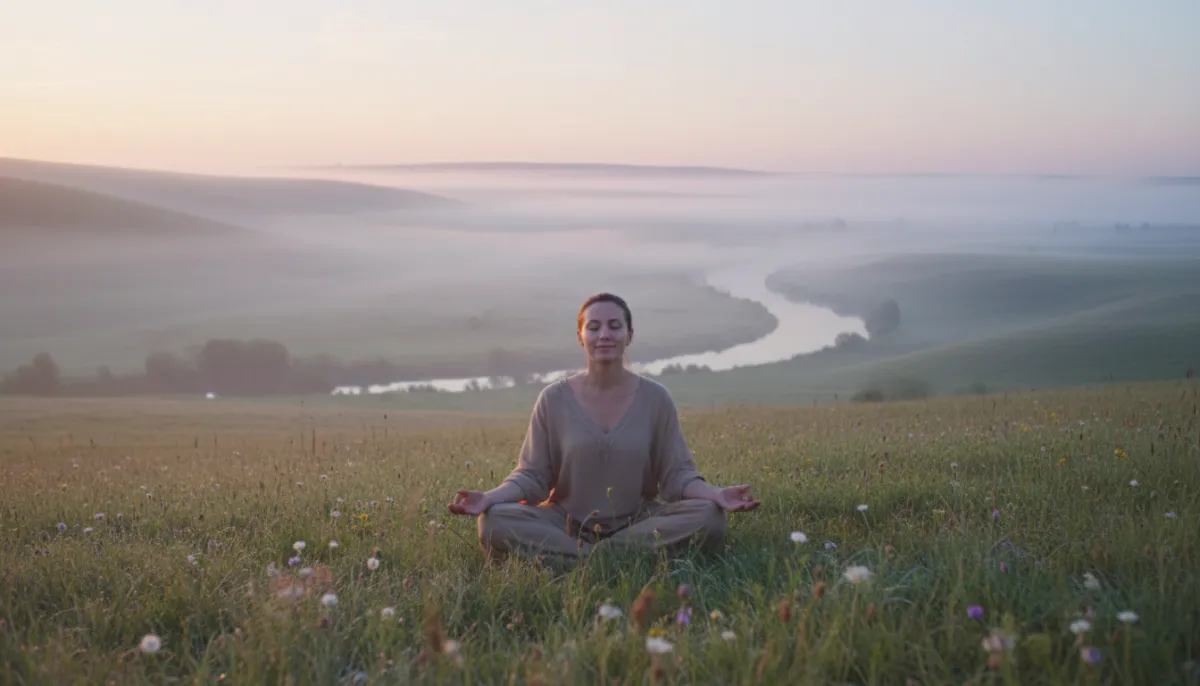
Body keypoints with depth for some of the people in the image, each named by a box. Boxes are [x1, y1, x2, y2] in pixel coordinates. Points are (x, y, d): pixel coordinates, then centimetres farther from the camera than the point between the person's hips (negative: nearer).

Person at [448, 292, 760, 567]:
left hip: (638, 523, 1)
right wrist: (490, 497, -21)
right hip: (567, 523, -1)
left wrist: (715, 494, -23)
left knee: (709, 517, -28)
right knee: (494, 523, -27)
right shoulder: (554, 399, -1)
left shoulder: (655, 398, 0)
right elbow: (533, 475, -1)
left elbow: (676, 473, -2)